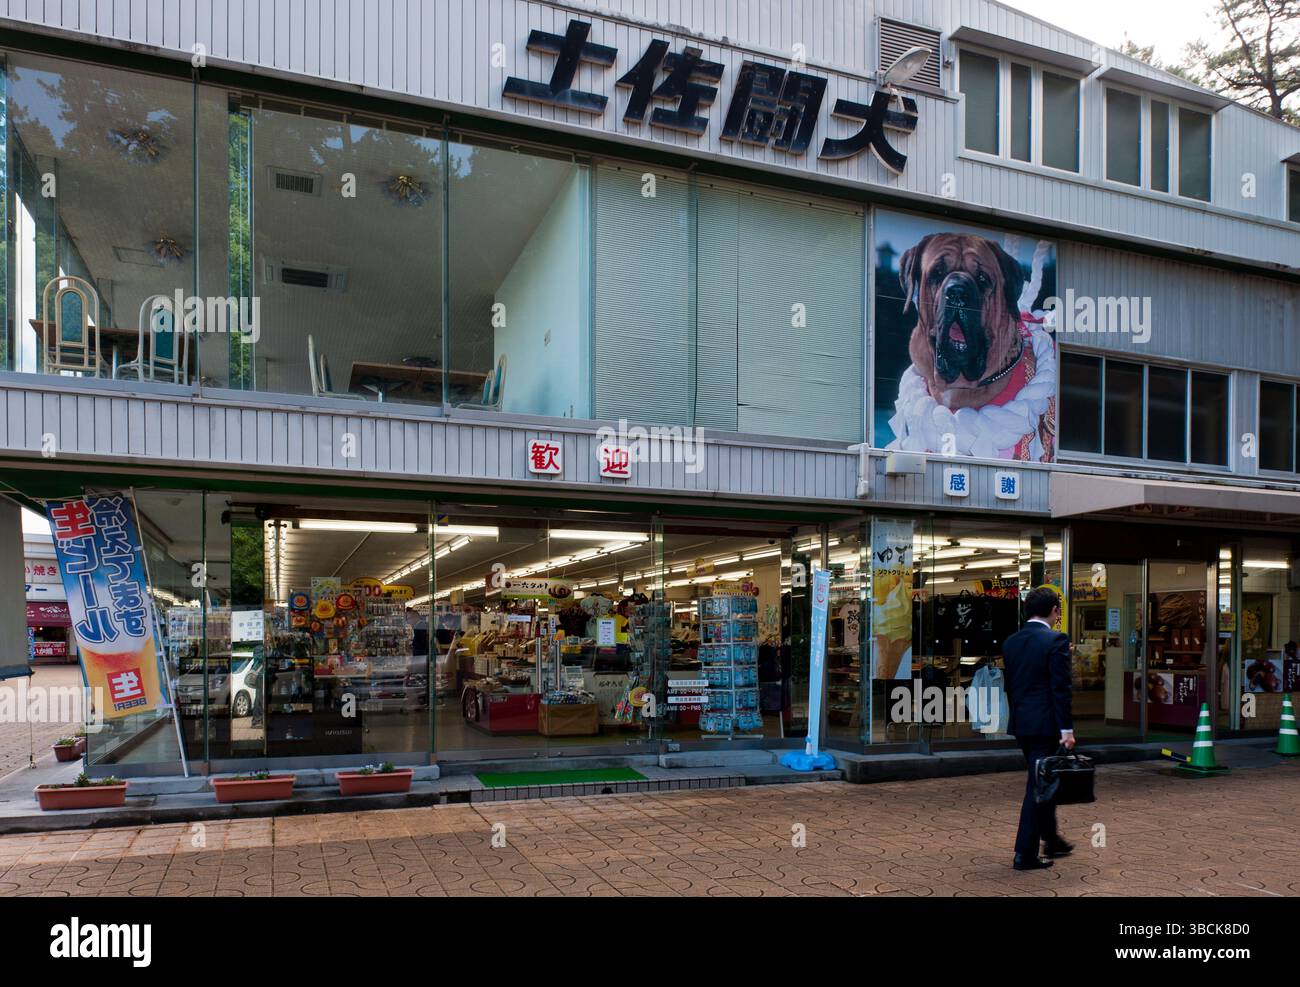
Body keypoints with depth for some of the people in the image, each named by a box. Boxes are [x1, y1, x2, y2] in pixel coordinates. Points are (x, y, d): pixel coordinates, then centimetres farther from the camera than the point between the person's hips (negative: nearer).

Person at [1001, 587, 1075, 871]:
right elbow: (1061, 688, -16)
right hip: (1045, 723, -7)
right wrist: (1067, 728, -15)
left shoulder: (1011, 642, 8)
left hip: (1020, 723, 7)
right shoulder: (1056, 641, -13)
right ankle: (1025, 854, 2)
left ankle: (1051, 841, 33)